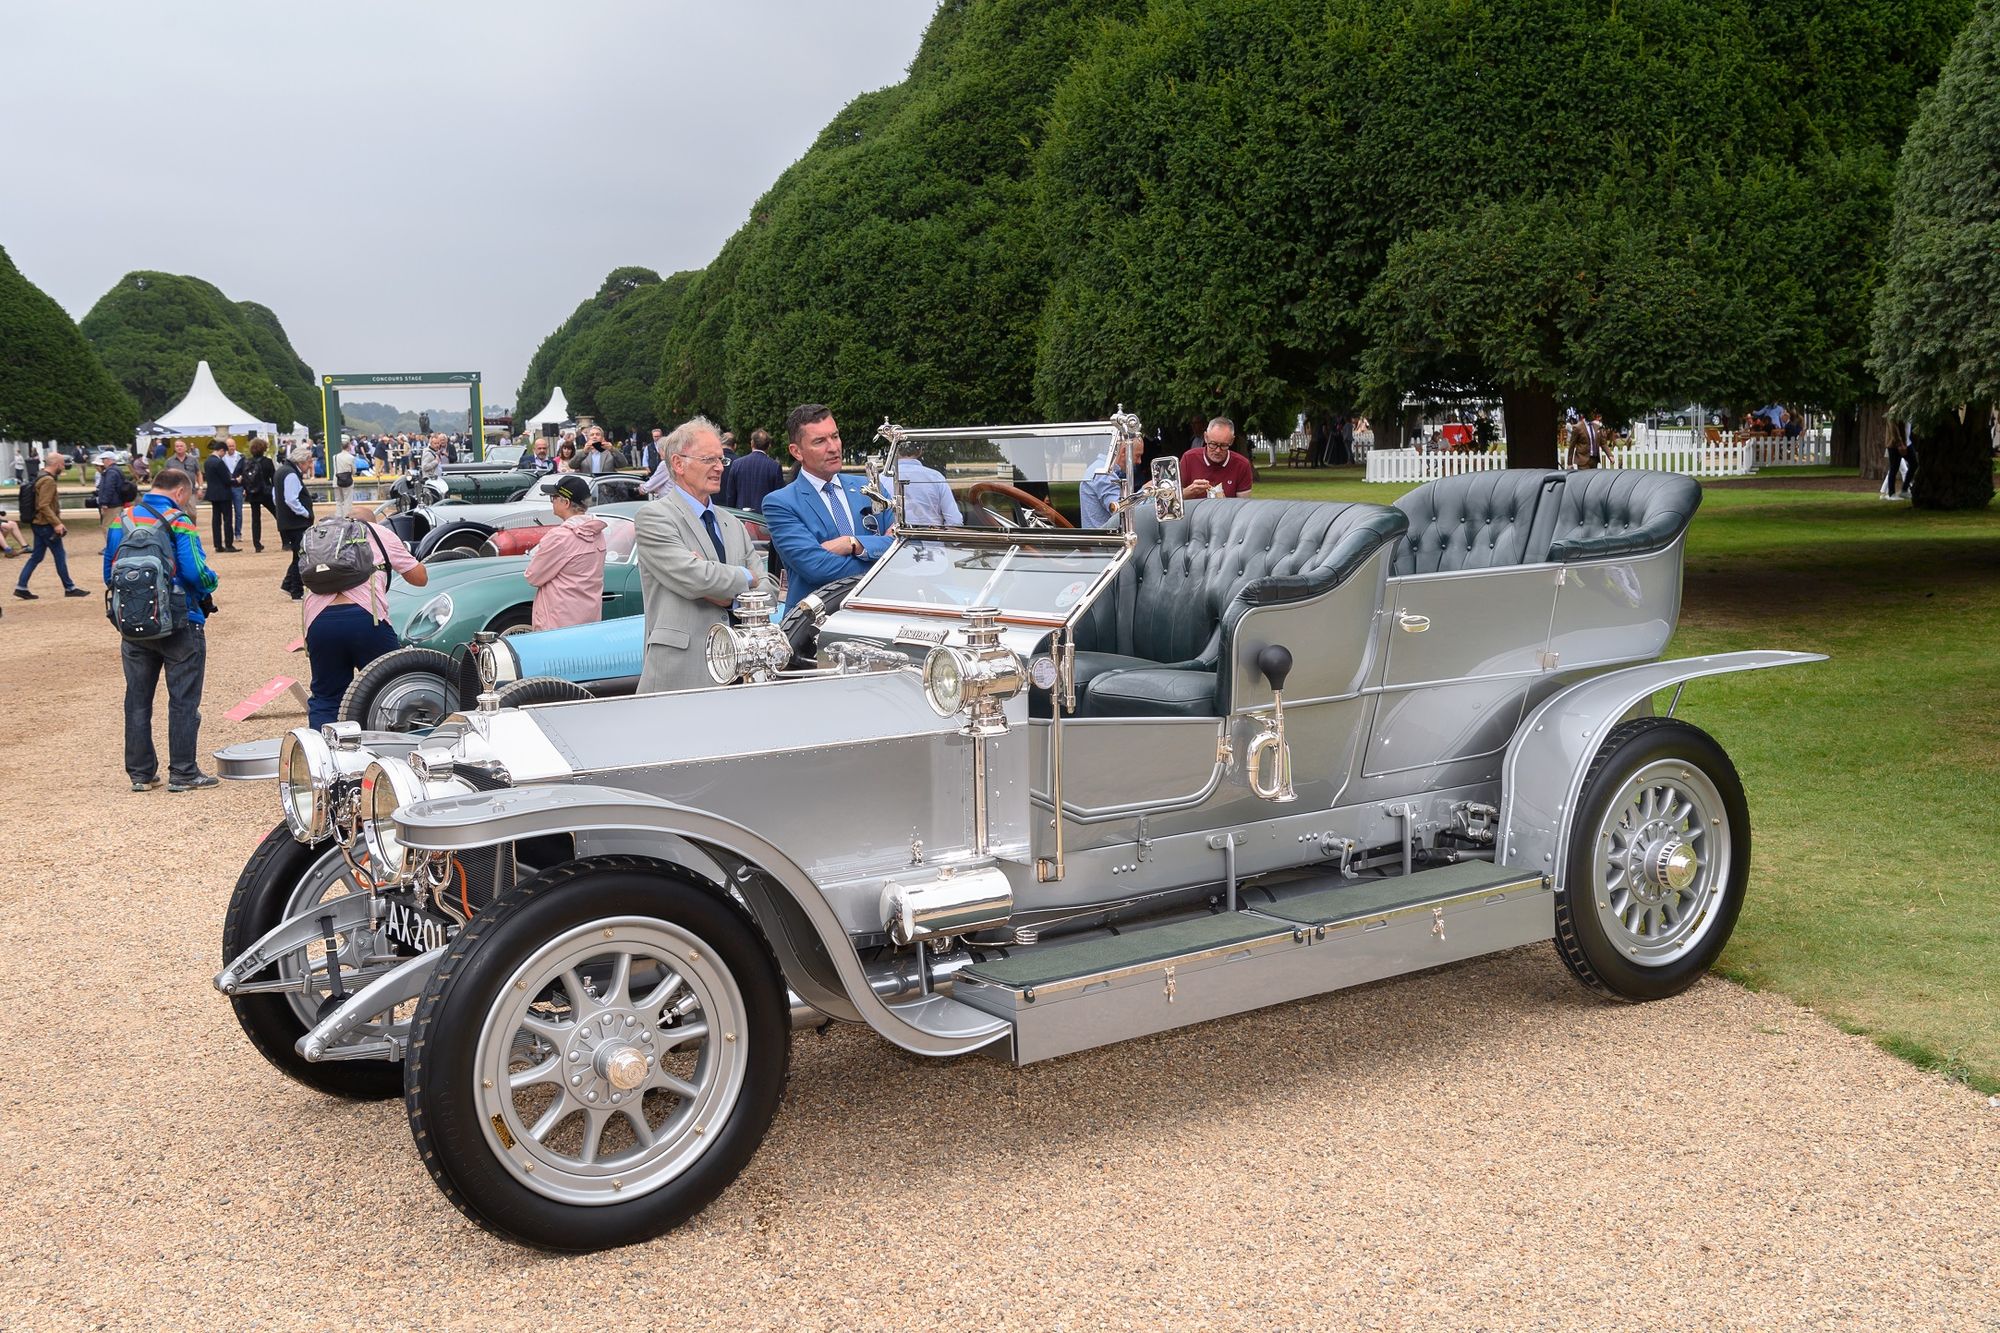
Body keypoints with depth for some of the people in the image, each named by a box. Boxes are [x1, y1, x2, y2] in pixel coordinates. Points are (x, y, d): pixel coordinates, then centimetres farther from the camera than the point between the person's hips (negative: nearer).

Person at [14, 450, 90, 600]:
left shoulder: (42, 478, 15)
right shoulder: (48, 481, -17)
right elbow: (44, 506, -24)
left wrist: (56, 522, 22)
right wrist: (56, 523, -24)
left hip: (39, 524, 10)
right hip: (46, 525, -10)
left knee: (36, 557, 11)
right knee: (60, 556, -2)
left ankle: (21, 587, 9)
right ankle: (69, 588, 4)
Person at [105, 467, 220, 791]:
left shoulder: (121, 521, 6)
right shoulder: (179, 522, -12)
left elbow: (109, 573, 8)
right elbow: (196, 572, -21)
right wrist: (212, 585, 0)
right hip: (179, 625, -5)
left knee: (137, 700, 13)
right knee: (183, 701, 3)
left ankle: (140, 773, 19)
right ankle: (183, 773, 5)